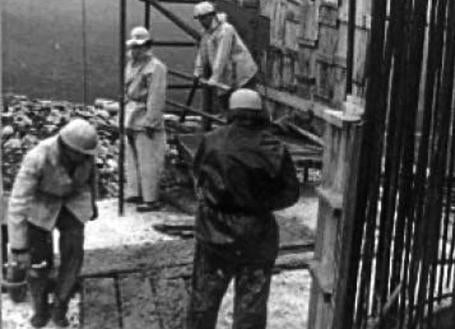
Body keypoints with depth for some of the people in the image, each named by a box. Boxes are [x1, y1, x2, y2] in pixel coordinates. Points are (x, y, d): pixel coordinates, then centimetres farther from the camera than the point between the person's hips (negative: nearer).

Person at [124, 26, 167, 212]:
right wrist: (124, 117, 16)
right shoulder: (131, 64, 14)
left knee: (148, 161, -4)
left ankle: (151, 199, 4)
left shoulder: (155, 68, -14)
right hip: (131, 120, 9)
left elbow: (156, 98, -18)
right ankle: (135, 193, 29)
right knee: (132, 158, 16)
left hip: (145, 122, -9)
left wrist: (151, 122, -20)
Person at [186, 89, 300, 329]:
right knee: (251, 304, 12)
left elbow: (197, 177, 4)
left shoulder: (211, 142, -9)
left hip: (214, 233, 1)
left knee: (204, 297, 19)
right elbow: (290, 194, -3)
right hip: (257, 237, -1)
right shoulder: (274, 149, -11)